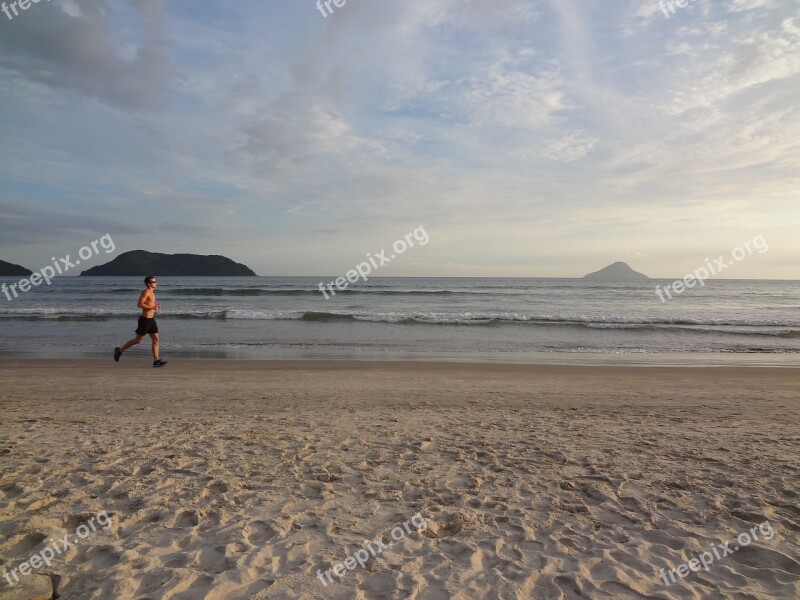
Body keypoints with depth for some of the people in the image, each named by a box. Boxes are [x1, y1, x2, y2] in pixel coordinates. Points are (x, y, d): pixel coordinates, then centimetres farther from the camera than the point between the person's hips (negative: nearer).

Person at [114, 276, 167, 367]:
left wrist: (155, 306, 10)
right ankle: (119, 350, 19)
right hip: (145, 319, -9)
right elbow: (139, 304, -22)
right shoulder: (146, 291, -13)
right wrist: (152, 307, -22)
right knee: (138, 340, 1)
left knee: (156, 339, 2)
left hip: (151, 319, 9)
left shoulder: (151, 292, 15)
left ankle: (156, 360, 1)